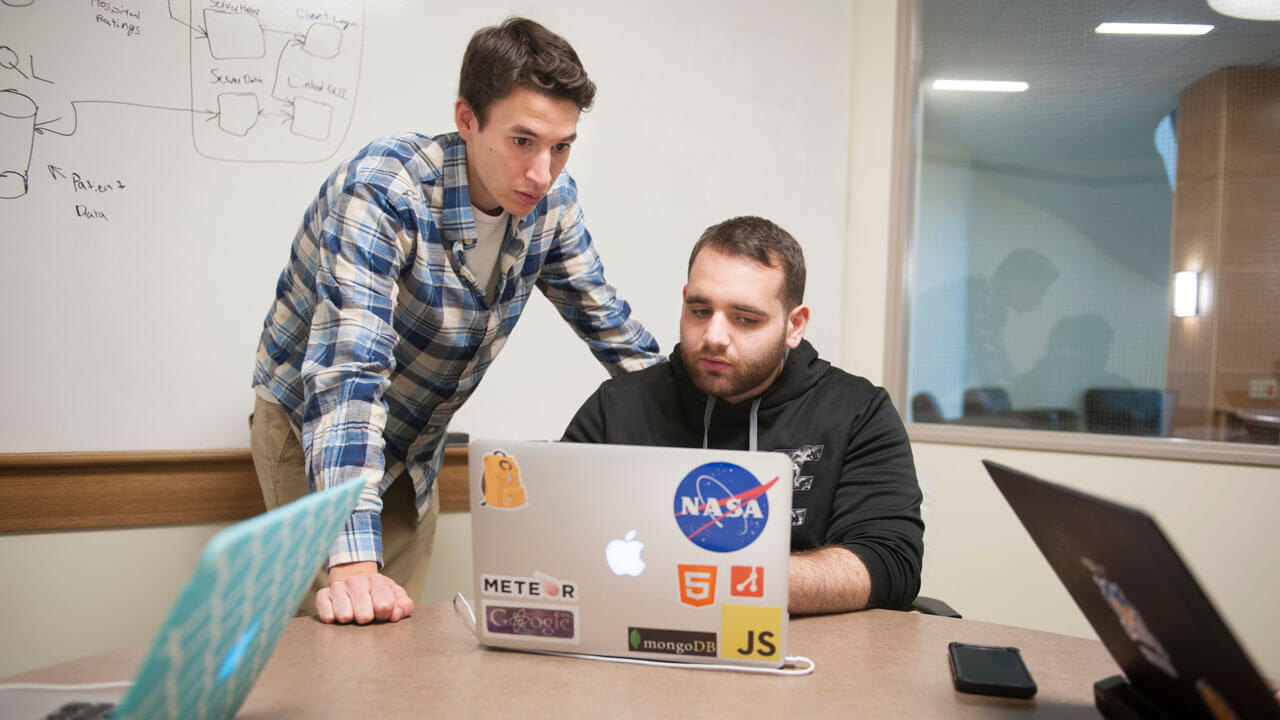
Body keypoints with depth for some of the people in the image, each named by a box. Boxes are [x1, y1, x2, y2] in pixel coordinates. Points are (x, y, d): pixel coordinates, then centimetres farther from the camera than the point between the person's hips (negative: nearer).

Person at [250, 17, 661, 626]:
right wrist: (354, 562, -50)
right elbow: (347, 370, -41)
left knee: (400, 631, 12)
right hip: (312, 429, -5)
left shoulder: (550, 200, -13)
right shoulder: (383, 188, -32)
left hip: (415, 446, 5)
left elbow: (606, 322, 1)